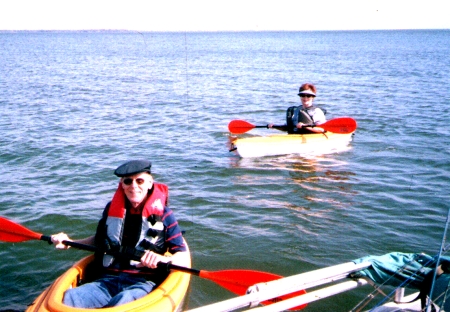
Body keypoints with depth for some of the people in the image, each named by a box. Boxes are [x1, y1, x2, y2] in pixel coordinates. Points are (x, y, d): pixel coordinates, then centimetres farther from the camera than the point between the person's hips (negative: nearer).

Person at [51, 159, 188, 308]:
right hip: (107, 280, 3)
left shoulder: (163, 214, 2)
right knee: (68, 298, -26)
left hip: (142, 283, -3)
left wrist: (161, 259, -21)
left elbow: (183, 255, 0)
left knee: (124, 301, -38)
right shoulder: (112, 208, 13)